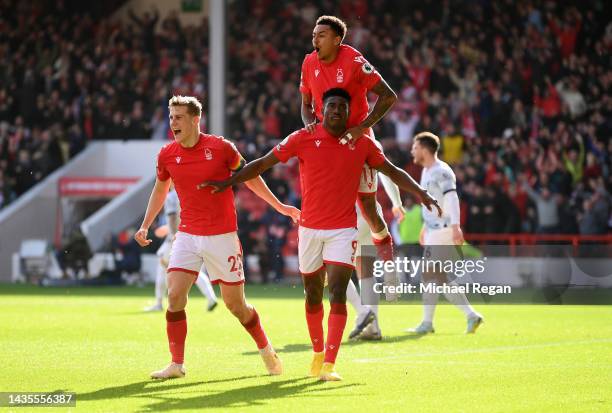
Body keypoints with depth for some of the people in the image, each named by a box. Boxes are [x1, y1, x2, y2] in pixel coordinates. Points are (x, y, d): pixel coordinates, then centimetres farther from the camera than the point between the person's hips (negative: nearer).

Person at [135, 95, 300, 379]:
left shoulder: (220, 147, -9)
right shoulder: (167, 155, 0)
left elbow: (248, 176, 6)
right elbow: (160, 190, 18)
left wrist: (279, 206, 9)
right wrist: (145, 226, 12)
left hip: (222, 236, -3)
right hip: (187, 236, 3)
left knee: (235, 303, 3)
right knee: (175, 294, -14)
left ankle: (266, 350, 27)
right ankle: (176, 364, -5)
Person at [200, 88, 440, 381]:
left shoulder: (362, 145, 0)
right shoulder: (303, 139, -3)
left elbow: (393, 171, 9)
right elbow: (263, 164, 2)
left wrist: (420, 193, -4)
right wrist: (229, 182, -4)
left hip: (343, 230, -1)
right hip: (310, 228, 1)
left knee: (338, 293, -15)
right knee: (313, 295, 10)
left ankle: (330, 364, -18)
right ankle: (318, 354, 31)